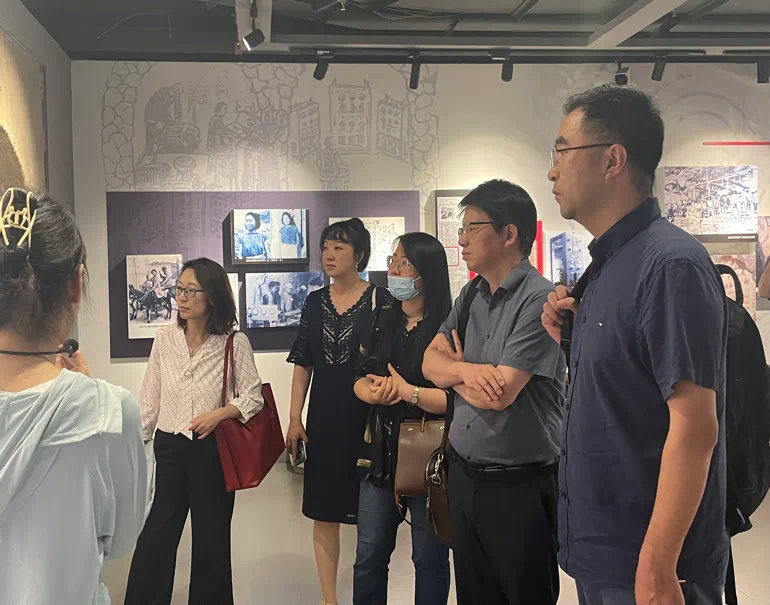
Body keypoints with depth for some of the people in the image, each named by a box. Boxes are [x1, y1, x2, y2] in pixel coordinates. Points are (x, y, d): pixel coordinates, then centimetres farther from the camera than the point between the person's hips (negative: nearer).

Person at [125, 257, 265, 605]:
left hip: (212, 450, -2)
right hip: (169, 448, 2)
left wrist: (218, 414, -18)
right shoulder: (165, 340, 0)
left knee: (211, 540, 11)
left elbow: (254, 396, -3)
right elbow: (149, 400, 6)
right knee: (154, 539, 6)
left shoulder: (234, 343, -7)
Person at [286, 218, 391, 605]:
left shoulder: (380, 300, -5)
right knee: (324, 513, 9)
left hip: (367, 415, -4)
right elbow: (303, 364, 9)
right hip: (325, 418, 4)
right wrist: (295, 418, 3)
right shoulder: (315, 302, 8)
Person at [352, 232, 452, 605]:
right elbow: (361, 379, 8)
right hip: (382, 451, 6)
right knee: (368, 557, 15)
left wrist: (408, 392, -21)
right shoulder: (383, 322, 7)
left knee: (429, 559, 11)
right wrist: (373, 391, -13)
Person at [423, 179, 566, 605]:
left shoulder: (539, 299, -19)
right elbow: (431, 362, 5)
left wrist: (456, 369, -3)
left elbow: (498, 393, -23)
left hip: (520, 486, -7)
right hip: (463, 475, 8)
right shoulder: (470, 296, 7)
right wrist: (466, 370, -17)